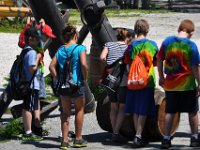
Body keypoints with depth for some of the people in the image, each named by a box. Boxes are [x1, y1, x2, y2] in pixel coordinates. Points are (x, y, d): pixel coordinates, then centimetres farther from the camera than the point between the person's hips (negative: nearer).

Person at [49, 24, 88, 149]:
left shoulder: (60, 50, 7)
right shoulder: (80, 48, -8)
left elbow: (52, 66, 1)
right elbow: (84, 64, -20)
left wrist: (57, 78, 5)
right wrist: (85, 78, -7)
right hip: (77, 83, -4)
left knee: (65, 112, 13)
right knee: (79, 110, 14)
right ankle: (78, 139, 19)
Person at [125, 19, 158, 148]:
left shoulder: (132, 45, -3)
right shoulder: (152, 44, -3)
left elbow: (128, 65, -1)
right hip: (148, 81, -1)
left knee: (135, 111, 12)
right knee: (143, 111, 0)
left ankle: (138, 136, 15)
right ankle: (138, 136, -10)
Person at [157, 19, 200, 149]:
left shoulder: (167, 41, -1)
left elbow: (159, 60, 5)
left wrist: (161, 77, 16)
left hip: (170, 84, 3)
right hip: (187, 84, -3)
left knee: (170, 112, 10)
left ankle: (166, 139, 7)